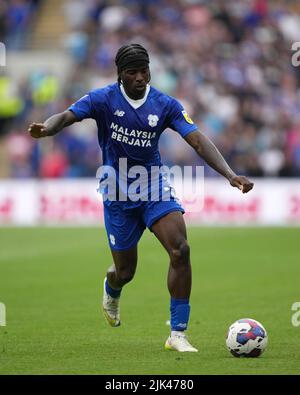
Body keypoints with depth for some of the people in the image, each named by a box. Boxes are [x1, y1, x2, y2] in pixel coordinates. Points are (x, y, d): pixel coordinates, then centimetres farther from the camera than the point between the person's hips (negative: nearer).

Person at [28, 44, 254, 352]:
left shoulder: (165, 105, -5)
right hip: (118, 195, -1)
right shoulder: (103, 99, -9)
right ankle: (111, 291, 49)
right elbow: (67, 116, -21)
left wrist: (229, 174, -25)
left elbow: (198, 141, -11)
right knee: (125, 271, 6)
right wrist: (45, 129, -45)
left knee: (180, 250, -21)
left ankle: (178, 334, -14)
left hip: (154, 189, 1)